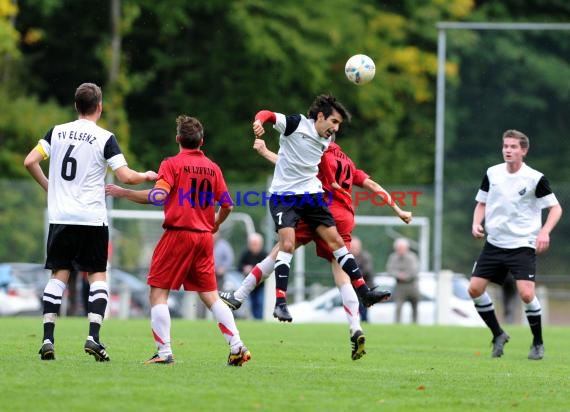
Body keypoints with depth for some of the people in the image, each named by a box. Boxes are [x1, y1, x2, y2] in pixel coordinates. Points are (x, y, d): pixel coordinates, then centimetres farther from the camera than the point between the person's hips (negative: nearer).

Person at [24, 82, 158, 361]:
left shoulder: (57, 132, 5)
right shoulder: (105, 138, -6)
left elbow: (30, 162, 3)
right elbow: (126, 176, -10)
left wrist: (48, 186, 18)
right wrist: (147, 176, 10)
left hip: (60, 216, 3)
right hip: (92, 219, -3)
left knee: (59, 275, 8)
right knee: (98, 276, 6)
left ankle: (47, 339, -2)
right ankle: (93, 336, -9)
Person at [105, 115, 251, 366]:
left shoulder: (172, 164, -5)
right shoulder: (212, 168, 10)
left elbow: (159, 196, -18)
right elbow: (227, 205, 11)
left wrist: (123, 193, -10)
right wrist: (215, 225, 31)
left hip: (178, 233, -5)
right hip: (204, 237, 5)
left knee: (158, 291, 1)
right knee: (210, 295, 11)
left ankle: (164, 352, -8)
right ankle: (237, 347, 4)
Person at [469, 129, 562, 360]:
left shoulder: (535, 178, -10)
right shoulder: (492, 173, 3)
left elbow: (556, 208, -4)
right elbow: (482, 203, 15)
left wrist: (544, 232, -19)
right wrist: (476, 224, -3)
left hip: (523, 245, -5)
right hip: (494, 243, 5)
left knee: (526, 294, -19)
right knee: (475, 289, -3)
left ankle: (538, 343, 2)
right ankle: (498, 336, 17)